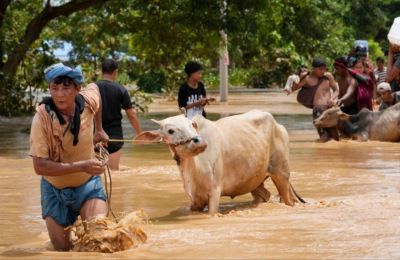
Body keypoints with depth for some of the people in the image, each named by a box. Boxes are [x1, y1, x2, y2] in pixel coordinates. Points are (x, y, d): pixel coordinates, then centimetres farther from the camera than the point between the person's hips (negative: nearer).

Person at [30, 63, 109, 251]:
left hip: (88, 184, 1)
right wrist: (81, 166, -37)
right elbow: (40, 166, -29)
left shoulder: (87, 101, -16)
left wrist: (99, 129, 13)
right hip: (55, 190, -1)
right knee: (63, 249, 8)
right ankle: (70, 225, 39)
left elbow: (95, 87, 10)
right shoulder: (42, 117, -26)